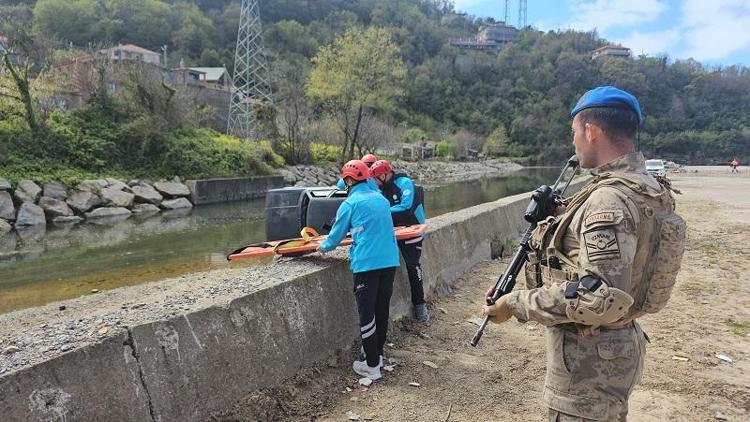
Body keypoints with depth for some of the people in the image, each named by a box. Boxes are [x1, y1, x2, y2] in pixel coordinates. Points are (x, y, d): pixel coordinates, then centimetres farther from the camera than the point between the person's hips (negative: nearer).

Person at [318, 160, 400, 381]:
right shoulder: (381, 198, 15)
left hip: (366, 263, -6)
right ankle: (377, 353, 30)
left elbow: (337, 233, 5)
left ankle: (372, 366, 5)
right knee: (382, 308, 16)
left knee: (367, 313, 0)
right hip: (390, 260, 6)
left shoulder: (350, 203, -3)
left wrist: (323, 247, 25)